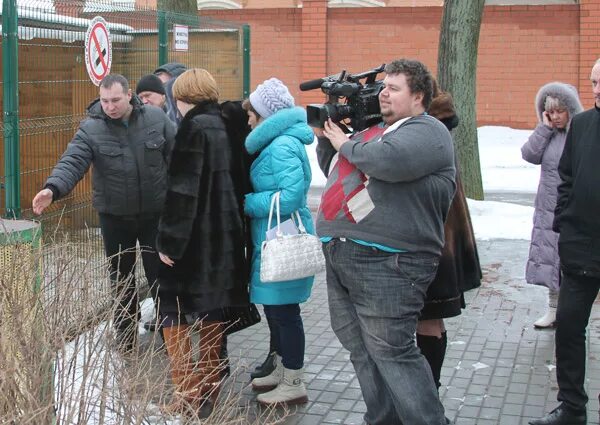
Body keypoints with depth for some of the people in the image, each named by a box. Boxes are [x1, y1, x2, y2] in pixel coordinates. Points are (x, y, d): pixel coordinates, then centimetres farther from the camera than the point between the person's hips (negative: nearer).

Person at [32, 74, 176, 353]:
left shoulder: (156, 118, -6)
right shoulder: (91, 128, -11)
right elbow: (73, 162, -22)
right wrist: (53, 188, -41)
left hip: (155, 213, 0)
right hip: (114, 216, 0)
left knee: (160, 274, 7)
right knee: (121, 277, 13)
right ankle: (126, 331, 30)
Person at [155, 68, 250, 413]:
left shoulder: (195, 128, -15)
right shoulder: (226, 125, 9)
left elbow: (183, 190, -20)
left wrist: (169, 240, -16)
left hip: (194, 236, -8)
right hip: (223, 233, 8)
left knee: (172, 307, 1)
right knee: (211, 305, 15)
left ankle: (188, 391, -2)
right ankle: (210, 385, 22)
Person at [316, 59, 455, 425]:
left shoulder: (428, 132, -5)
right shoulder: (373, 129, 23)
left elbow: (387, 160, -25)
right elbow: (332, 170, 30)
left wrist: (344, 143, -8)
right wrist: (326, 135, 13)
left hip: (385, 262, -9)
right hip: (340, 256, 9)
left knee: (391, 352, -10)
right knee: (363, 351, 14)